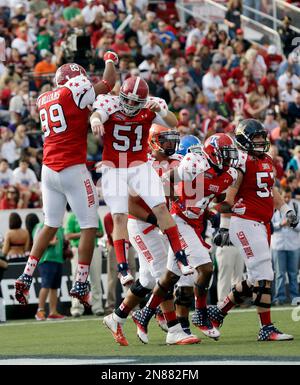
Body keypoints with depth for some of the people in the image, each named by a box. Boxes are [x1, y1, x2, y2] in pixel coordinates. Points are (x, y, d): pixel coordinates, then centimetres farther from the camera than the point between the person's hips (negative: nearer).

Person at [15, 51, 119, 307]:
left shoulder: (43, 100, 14)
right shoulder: (74, 92, -7)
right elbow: (109, 83, -1)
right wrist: (111, 60, 15)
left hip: (49, 170, 7)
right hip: (73, 170, -7)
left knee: (51, 226, 17)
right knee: (89, 228, 3)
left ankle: (27, 276, 10)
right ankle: (81, 284, 1)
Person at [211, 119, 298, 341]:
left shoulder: (266, 160, 17)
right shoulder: (241, 161, -11)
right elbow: (229, 196, -13)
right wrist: (224, 227, -15)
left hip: (262, 224, 9)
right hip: (245, 222, -9)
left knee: (255, 280, 11)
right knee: (263, 277, -11)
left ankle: (218, 312, 24)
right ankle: (267, 329, -7)